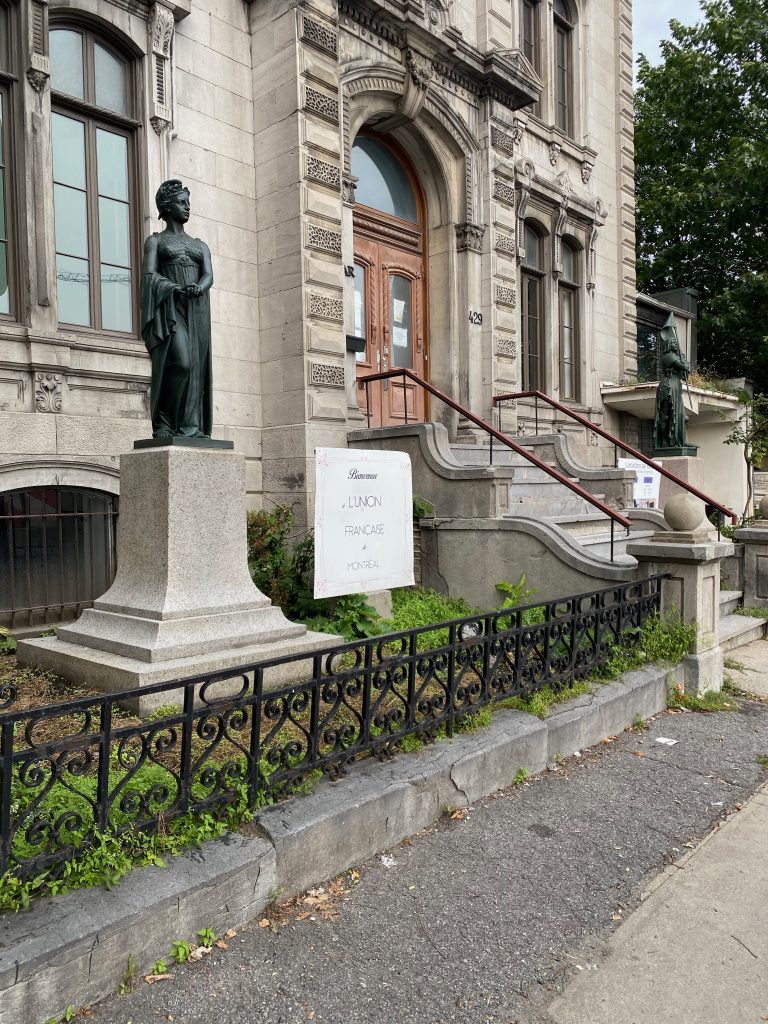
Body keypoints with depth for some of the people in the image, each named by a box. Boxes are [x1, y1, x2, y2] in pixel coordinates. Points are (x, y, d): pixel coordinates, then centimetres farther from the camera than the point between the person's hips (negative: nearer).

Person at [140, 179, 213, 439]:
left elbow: (209, 276, 6)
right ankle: (163, 425, -13)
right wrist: (179, 289, -20)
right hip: (169, 307, -4)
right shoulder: (155, 240, 12)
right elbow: (149, 276, -3)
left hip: (197, 310, 4)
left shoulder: (200, 245, 23)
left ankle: (190, 428, -6)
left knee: (196, 367, -6)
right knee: (180, 363, -21)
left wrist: (197, 288, -17)